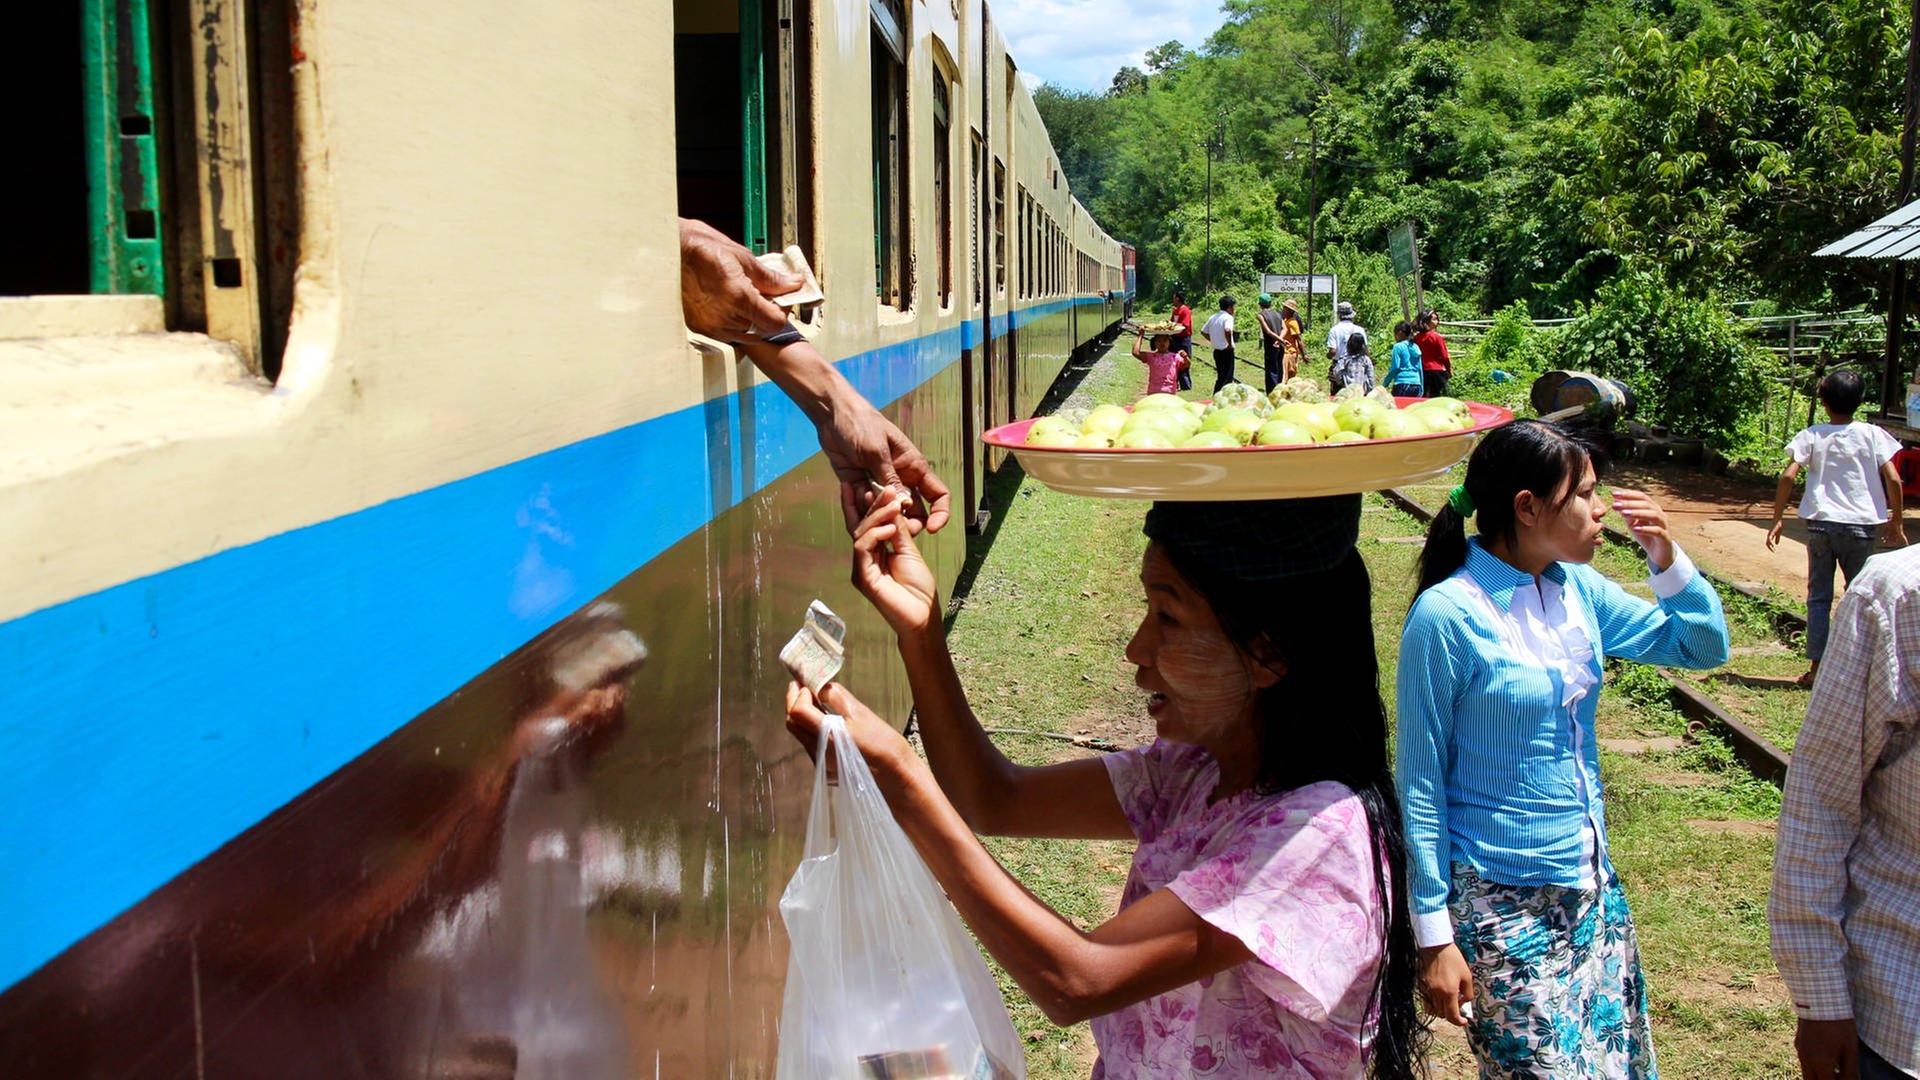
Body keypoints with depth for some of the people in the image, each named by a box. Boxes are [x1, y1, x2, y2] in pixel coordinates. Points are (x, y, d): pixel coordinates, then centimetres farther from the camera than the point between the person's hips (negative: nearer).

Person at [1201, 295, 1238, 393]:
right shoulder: (1228, 317, -14)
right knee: (1227, 378, -2)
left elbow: (1203, 331, 14)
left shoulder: (1213, 317, 10)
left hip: (1216, 351, 8)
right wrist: (1230, 343, -19)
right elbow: (1227, 330, -32)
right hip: (1226, 351, -8)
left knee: (1220, 377, 17)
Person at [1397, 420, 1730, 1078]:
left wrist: (1665, 556, -5)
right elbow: (1420, 782, -13)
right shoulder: (1447, 615, -17)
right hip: (1501, 903, -7)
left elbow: (1704, 647, 13)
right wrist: (1434, 934, -13)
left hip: (1593, 887, 7)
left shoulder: (1580, 590, 2)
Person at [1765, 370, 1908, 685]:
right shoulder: (1872, 434, -1)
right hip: (1860, 526, 0)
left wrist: (1778, 519, -1)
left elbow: (1787, 476, -9)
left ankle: (1816, 667, 6)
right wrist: (1896, 521, 5)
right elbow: (1893, 480, -6)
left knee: (1819, 597, 8)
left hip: (1820, 523, 0)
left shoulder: (1812, 436, 0)